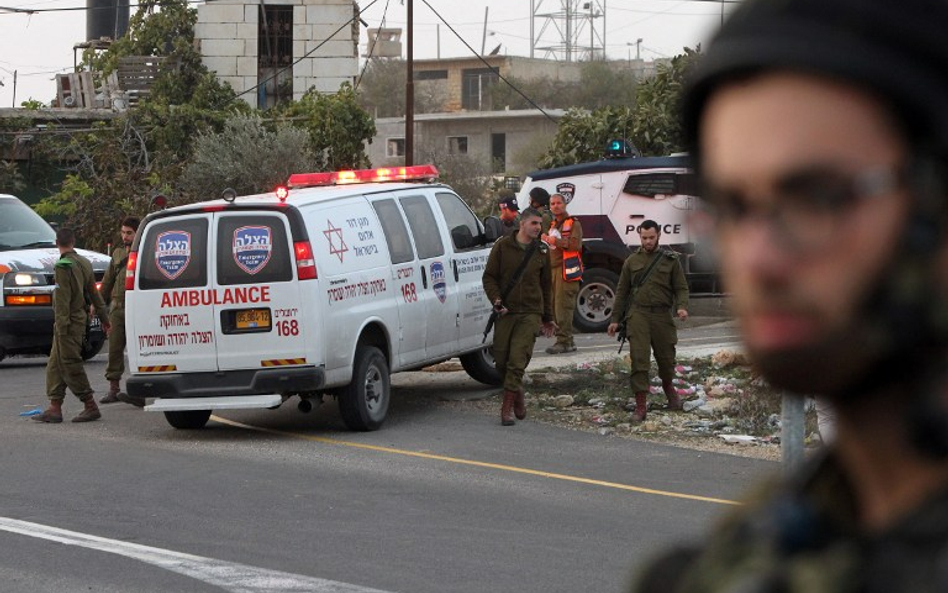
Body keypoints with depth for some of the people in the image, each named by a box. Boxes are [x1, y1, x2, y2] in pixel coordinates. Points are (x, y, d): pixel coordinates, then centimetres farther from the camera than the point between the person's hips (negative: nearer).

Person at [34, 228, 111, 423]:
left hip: (69, 321, -9)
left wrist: (61, 326, -20)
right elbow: (94, 294, 17)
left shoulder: (63, 267, -15)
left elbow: (62, 299, -20)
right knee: (55, 365, 11)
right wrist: (104, 318, 22)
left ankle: (90, 406, -4)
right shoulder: (84, 263, 12)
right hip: (81, 319, 9)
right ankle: (54, 408, 10)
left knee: (70, 365, -6)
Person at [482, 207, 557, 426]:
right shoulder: (503, 245, 1)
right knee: (501, 360, 2)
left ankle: (508, 408, -7)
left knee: (517, 361, -11)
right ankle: (517, 394, 26)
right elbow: (489, 277, 4)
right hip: (505, 311, 0)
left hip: (530, 313, 0)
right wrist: (496, 300, -12)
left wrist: (548, 317, 20)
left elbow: (546, 285, 18)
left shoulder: (541, 251, 9)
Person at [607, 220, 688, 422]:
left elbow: (681, 288, 5)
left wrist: (682, 307, -16)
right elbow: (622, 291, 13)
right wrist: (615, 319, 10)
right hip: (638, 314, 0)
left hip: (662, 315, 0)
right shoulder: (632, 261, 10)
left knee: (666, 357, 11)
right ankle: (640, 406, -11)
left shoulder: (671, 260, 7)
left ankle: (668, 386, 44)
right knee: (639, 359, -11)